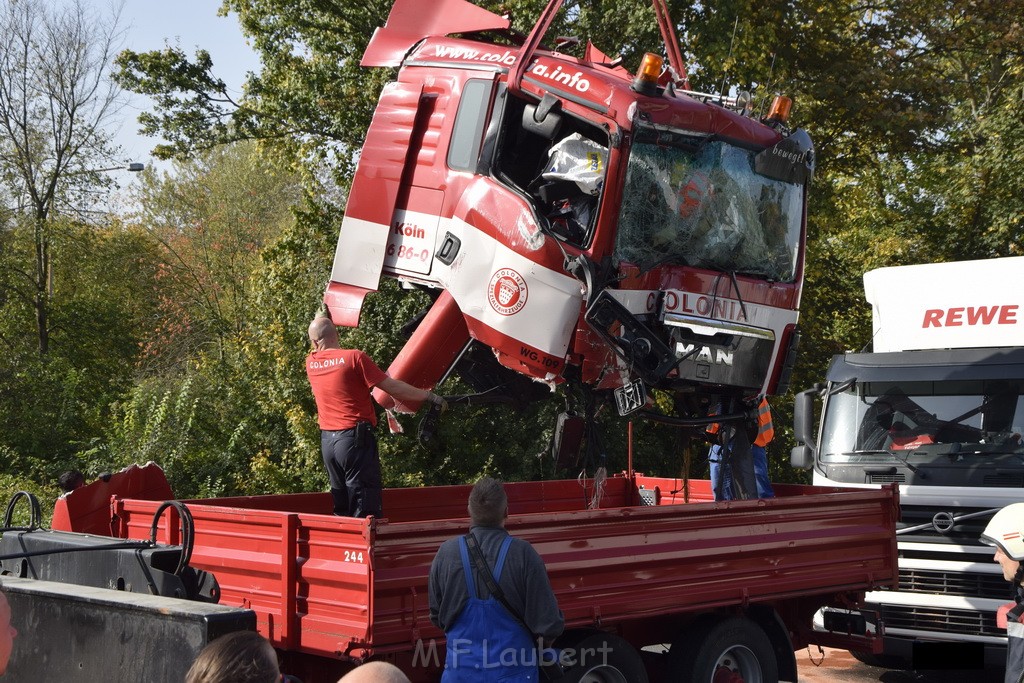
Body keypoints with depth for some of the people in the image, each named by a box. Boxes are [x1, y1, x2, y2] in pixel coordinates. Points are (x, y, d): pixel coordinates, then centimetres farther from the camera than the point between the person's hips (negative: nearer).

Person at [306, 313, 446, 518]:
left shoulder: (311, 363, 5)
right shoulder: (353, 357, -10)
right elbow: (392, 387, -9)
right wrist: (430, 396, -1)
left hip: (327, 442, 6)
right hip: (355, 438, -6)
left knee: (342, 509, 16)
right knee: (365, 509, -4)